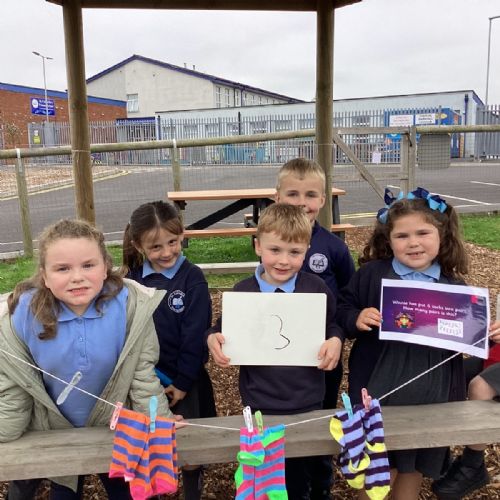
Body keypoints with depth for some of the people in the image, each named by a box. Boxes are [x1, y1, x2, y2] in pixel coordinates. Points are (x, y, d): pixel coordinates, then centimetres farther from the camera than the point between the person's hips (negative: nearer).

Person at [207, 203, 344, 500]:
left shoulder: (316, 288, -6)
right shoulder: (242, 292, -7)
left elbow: (334, 324, 5)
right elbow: (224, 330, 4)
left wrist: (336, 341, -16)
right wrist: (212, 338, -17)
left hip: (308, 403, 0)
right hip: (260, 404, 0)